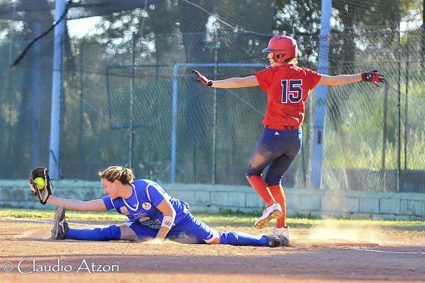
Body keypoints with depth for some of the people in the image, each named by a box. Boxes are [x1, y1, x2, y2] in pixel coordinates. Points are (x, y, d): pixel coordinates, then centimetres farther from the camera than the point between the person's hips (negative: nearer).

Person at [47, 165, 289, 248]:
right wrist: (51, 199, -13)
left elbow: (170, 214, -25)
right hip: (150, 227, 5)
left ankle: (267, 240, 7)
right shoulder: (115, 201, -9)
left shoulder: (147, 189, -29)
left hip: (180, 222, -5)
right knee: (113, 232, -13)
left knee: (218, 239, -5)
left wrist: (158, 240, -27)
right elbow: (84, 205, -8)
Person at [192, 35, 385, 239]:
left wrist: (210, 83, -3)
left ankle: (271, 206, -8)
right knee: (274, 179, 18)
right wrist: (363, 77, 21)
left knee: (253, 172, 15)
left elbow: (240, 82, -8)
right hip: (296, 137, 6)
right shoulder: (305, 75, 7)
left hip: (274, 135, -6)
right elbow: (334, 80, 11)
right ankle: (281, 228, 12)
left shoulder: (273, 74, -6)